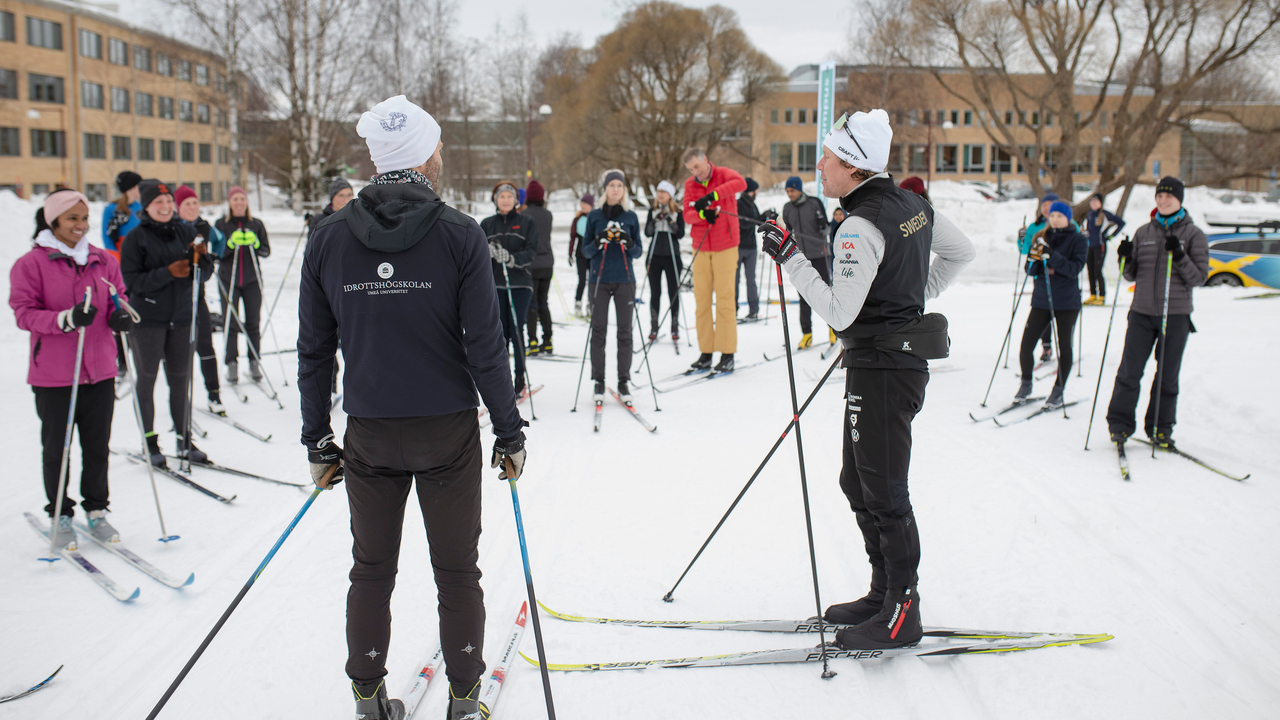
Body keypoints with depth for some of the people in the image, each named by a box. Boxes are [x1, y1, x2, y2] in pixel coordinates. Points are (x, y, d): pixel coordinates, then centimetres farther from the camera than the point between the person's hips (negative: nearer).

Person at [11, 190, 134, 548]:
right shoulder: (31, 263, -6)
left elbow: (119, 299, 15)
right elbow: (24, 313, -10)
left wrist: (121, 315, -10)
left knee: (97, 445, 10)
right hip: (53, 374, -3)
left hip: (99, 370, 3)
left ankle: (97, 509, 25)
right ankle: (61, 515, 22)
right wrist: (65, 319, -27)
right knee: (57, 449, 7)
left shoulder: (103, 260, 6)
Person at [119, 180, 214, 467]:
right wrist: (168, 272, -23)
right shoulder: (136, 237, -4)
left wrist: (202, 257, -13)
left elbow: (205, 272, 9)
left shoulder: (185, 231, 6)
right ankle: (149, 442, 14)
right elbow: (131, 281, -12)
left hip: (182, 318, 3)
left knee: (180, 380, 9)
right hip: (147, 318, -3)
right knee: (146, 379, 4)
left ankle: (185, 440, 19)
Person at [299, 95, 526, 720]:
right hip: (448, 433, -2)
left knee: (371, 572, 16)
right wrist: (510, 433, -1)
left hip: (369, 435, 2)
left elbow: (313, 351, 2)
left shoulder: (329, 237, -2)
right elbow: (485, 347, -11)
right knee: (457, 573, 12)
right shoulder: (460, 235, -10)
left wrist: (317, 441, 11)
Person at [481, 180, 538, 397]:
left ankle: (520, 378, 5)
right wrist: (489, 251, -18)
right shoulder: (487, 224, 12)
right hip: (494, 284, 2)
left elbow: (531, 251, -5)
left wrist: (512, 258, -23)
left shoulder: (526, 222, 5)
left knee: (517, 331, -5)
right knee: (499, 332, 1)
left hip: (520, 284, -2)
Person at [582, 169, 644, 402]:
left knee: (625, 332, 1)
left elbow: (638, 252, 8)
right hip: (600, 280, 0)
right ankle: (598, 381, 5)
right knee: (598, 331, -2)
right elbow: (585, 250, 6)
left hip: (625, 280, 1)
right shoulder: (594, 216, 6)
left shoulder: (631, 217, 8)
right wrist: (597, 243, -14)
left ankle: (623, 382, 7)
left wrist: (629, 244, -13)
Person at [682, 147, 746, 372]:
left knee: (725, 298, -5)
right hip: (701, 248, 4)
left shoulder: (723, 174, -2)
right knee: (701, 300, 3)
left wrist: (711, 195, -35)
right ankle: (705, 353, 9)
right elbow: (687, 216, -1)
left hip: (725, 246, -4)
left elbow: (741, 183, -25)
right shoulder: (689, 184, 8)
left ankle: (727, 354, 0)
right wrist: (702, 214, -23)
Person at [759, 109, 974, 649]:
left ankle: (902, 614, 12)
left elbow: (839, 312, -25)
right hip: (900, 358, 10)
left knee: (884, 494, 0)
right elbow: (962, 252, 21)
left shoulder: (862, 226, -21)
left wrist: (789, 256, -20)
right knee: (858, 483, 18)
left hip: (881, 371, -10)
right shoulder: (911, 205, 8)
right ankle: (884, 594, 28)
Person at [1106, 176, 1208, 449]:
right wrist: (1125, 259, -7)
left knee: (1167, 376, 5)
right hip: (1142, 313, 2)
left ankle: (1160, 429, 17)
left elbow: (1199, 278, -5)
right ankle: (1119, 424, 9)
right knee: (1129, 372, -1)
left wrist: (1180, 256, -19)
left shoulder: (1193, 234, 1)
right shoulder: (1144, 232, 10)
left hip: (1176, 315, -2)